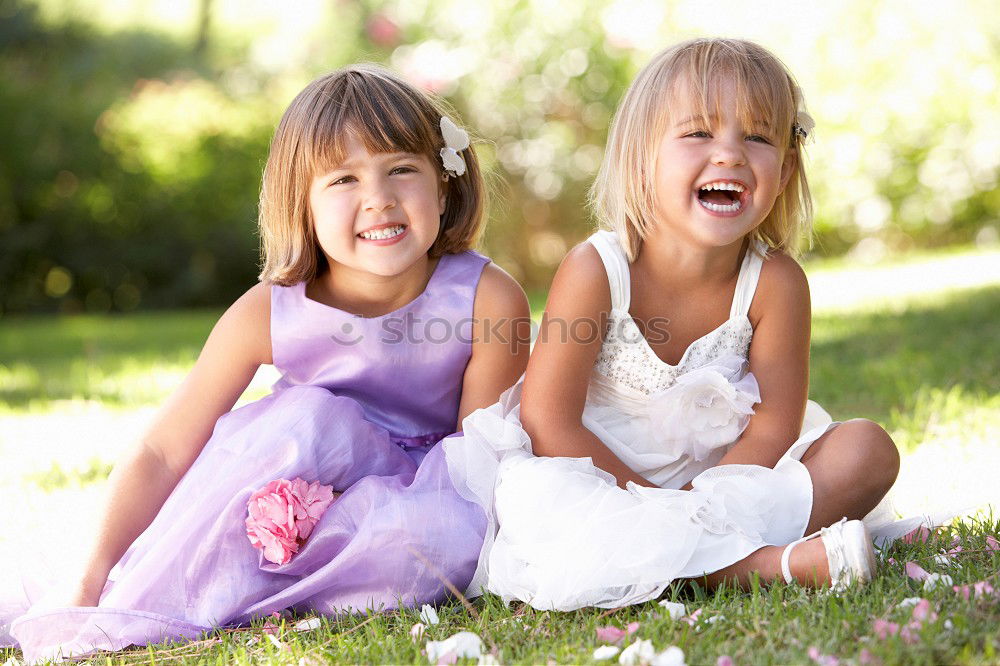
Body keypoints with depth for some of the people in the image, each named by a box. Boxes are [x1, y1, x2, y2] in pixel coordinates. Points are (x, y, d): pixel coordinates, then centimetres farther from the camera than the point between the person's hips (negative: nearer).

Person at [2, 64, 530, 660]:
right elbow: (161, 454, -17)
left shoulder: (490, 299, -22)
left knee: (448, 537, -35)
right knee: (310, 416, -32)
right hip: (316, 471, 1)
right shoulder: (269, 313, -19)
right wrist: (92, 583, -25)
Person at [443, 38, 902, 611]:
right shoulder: (595, 271, -17)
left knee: (868, 448, -12)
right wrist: (652, 502, -20)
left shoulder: (775, 280, -10)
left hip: (726, 475, 3)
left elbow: (775, 425, -8)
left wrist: (695, 506, -22)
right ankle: (763, 560, -34)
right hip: (598, 484, -3)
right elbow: (547, 422, -16)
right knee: (533, 495, -36)